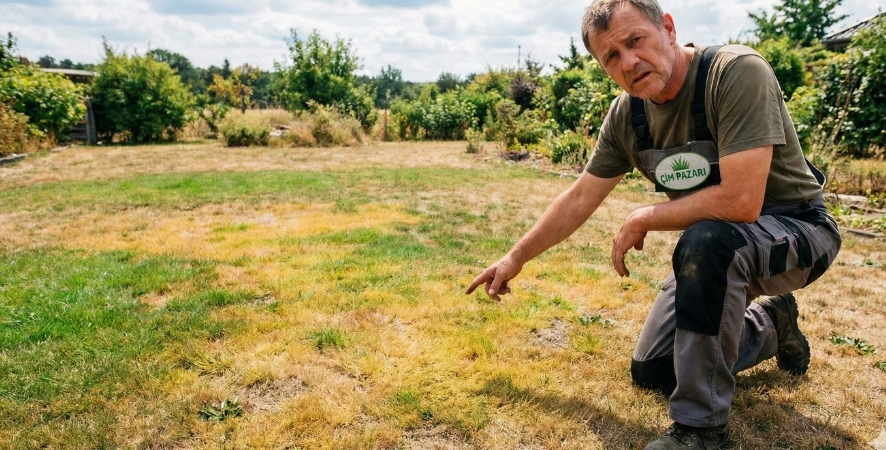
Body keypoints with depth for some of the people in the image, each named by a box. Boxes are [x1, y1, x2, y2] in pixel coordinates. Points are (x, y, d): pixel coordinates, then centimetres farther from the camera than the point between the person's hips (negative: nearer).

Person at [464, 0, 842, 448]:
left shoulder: (737, 72, -27)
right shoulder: (625, 114, -8)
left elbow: (740, 202, -36)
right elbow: (579, 198, 1)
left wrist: (642, 219, -22)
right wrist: (516, 257, 5)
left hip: (797, 230, -6)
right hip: (720, 249, 6)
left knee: (705, 238, -40)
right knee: (651, 371, 7)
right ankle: (769, 324, 30)